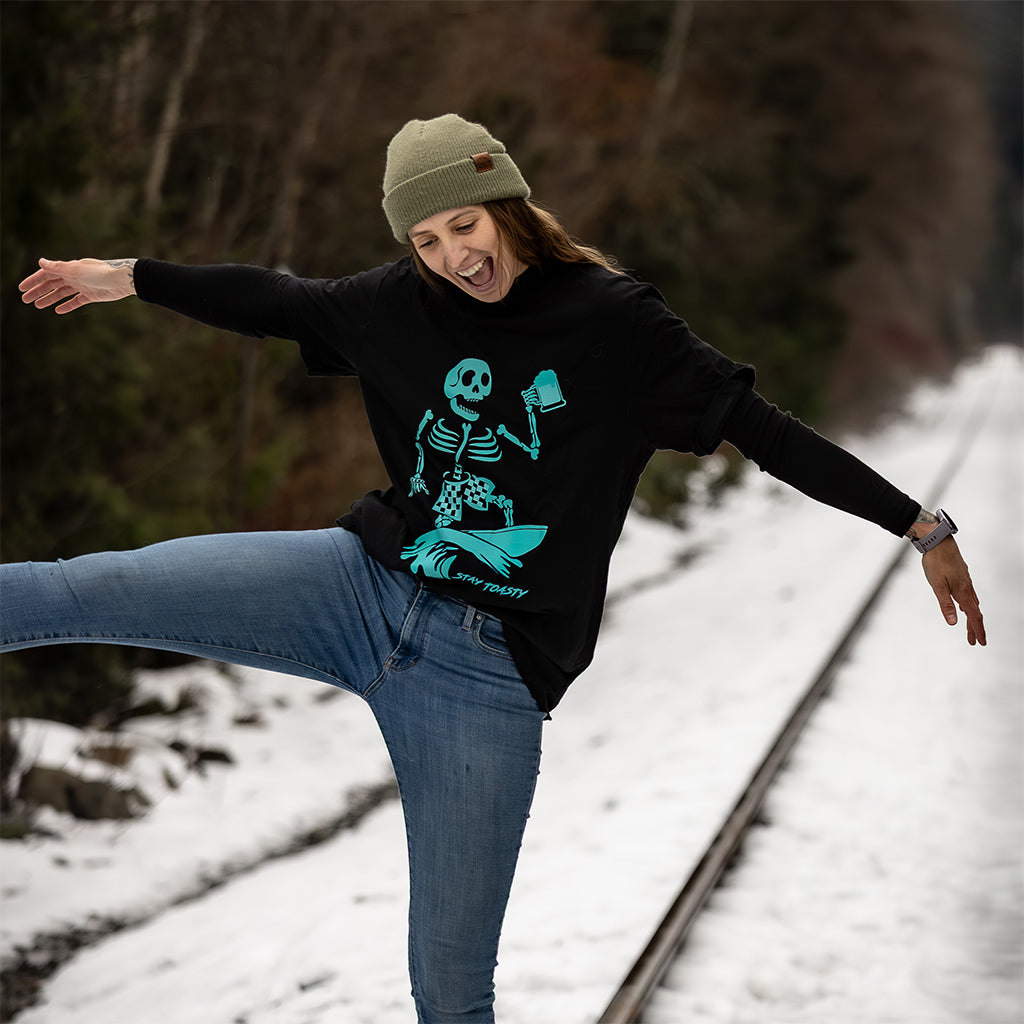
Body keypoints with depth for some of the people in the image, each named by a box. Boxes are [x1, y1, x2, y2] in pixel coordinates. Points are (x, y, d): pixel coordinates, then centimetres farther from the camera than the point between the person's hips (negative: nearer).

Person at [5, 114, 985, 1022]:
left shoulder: (617, 323, -4)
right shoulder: (400, 305, 5)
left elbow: (761, 427, -3)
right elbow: (277, 301, 19)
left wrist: (923, 527, -2)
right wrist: (130, 276, 23)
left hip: (489, 673, -3)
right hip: (364, 583, 3)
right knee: (87, 591, -15)